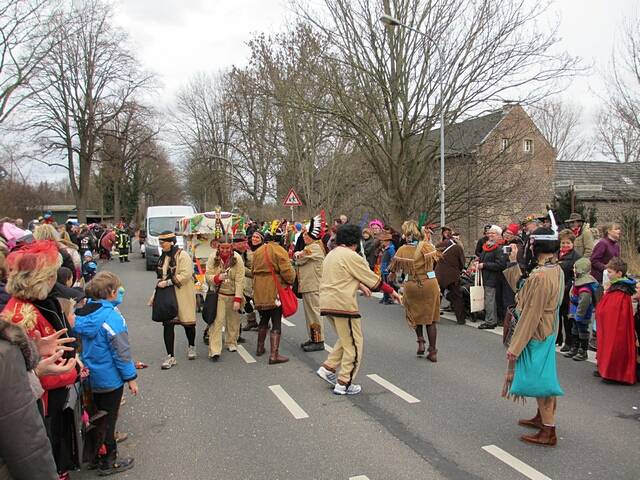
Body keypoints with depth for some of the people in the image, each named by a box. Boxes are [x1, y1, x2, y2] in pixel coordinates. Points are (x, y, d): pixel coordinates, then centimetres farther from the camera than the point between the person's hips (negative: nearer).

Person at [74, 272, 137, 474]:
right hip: (110, 378, -7)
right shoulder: (112, 317, -24)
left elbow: (85, 344, 8)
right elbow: (121, 351, -20)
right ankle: (108, 462, 23)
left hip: (91, 376, 7)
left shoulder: (84, 312, -3)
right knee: (108, 419, 8)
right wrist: (130, 378, -12)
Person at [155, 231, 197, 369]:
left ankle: (191, 347, 34)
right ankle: (170, 356, 5)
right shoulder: (163, 257, 11)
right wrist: (160, 283, 11)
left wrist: (168, 282, -22)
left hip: (182, 295, -6)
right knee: (167, 324, -1)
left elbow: (186, 274, -22)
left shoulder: (182, 255, -12)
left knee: (187, 321, 9)